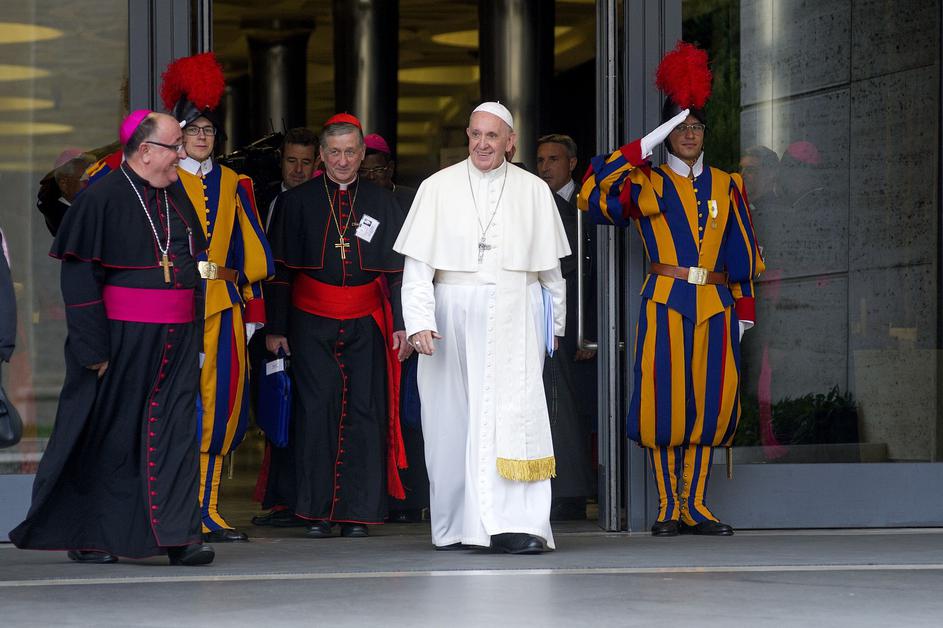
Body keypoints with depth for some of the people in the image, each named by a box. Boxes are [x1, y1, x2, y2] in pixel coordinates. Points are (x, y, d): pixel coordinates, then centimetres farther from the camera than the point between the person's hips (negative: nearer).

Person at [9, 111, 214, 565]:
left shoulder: (178, 200, 12)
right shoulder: (102, 200, -9)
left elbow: (195, 267, 21)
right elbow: (80, 277, -12)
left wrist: (194, 339, 16)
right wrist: (94, 348, -16)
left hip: (176, 339, 6)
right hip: (120, 339, -6)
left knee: (174, 433, -2)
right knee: (109, 439, 3)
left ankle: (178, 534, -4)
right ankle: (85, 537, 15)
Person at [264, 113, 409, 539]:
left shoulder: (382, 204, 9)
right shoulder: (296, 202, 5)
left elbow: (398, 270, 10)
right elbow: (279, 270, 5)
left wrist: (402, 325, 2)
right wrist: (276, 328, 0)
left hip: (366, 325, 1)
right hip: (311, 324, -1)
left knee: (364, 413, -4)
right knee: (316, 412, -6)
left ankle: (358, 511, 1)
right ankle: (317, 512, -1)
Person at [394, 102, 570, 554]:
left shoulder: (534, 191, 7)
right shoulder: (438, 188, 4)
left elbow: (549, 266, 15)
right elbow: (418, 265, -1)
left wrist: (555, 322, 19)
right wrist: (419, 322, -11)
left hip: (514, 320, 0)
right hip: (453, 318, 0)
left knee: (515, 413, -11)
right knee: (453, 417, 3)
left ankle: (515, 526, -16)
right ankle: (455, 525, 12)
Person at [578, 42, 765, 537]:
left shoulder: (726, 186, 14)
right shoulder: (649, 185, 5)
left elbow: (743, 253, 15)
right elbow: (594, 197, -11)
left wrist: (744, 311, 9)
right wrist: (644, 148, -11)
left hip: (716, 305, 3)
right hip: (665, 304, -3)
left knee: (710, 404, 1)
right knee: (667, 403, -6)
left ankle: (694, 507, 7)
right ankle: (669, 510, 1)